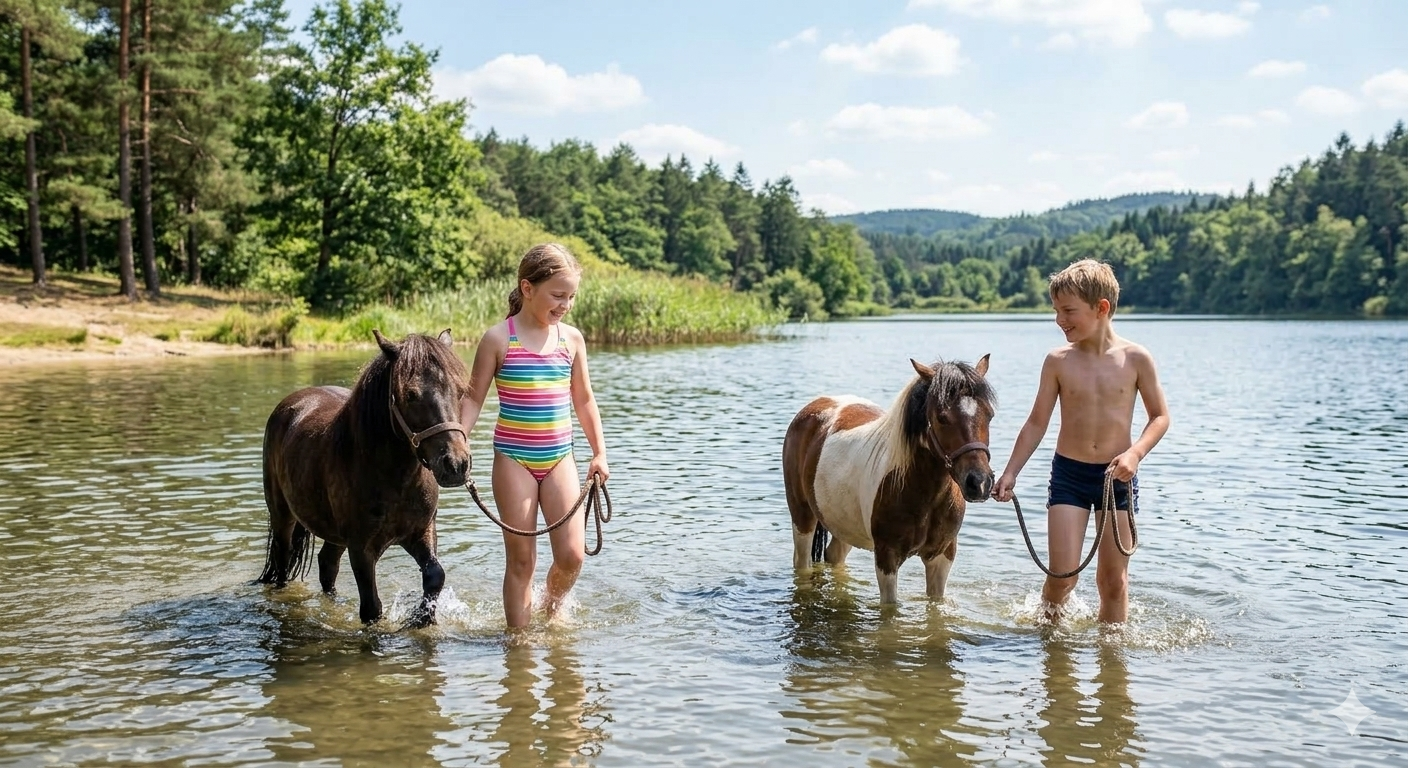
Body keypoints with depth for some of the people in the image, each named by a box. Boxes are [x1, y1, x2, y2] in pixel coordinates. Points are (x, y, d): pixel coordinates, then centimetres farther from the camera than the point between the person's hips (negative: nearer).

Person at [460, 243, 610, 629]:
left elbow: (584, 400, 14)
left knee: (572, 555, -3)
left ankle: (552, 608, 27)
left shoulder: (571, 338, 5)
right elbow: (473, 398, -2)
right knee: (521, 560, 2)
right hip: (514, 460, -3)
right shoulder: (498, 339, -6)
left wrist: (599, 453, 12)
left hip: (559, 459, 3)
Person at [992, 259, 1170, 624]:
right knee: (1062, 575, -6)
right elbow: (1037, 423, 3)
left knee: (1113, 580, 6)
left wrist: (1135, 453, -15)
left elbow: (1160, 416, 2)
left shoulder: (1135, 358, -5)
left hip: (1117, 476, 0)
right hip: (1068, 474, 0)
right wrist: (1010, 472, -1)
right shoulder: (1058, 361, -3)